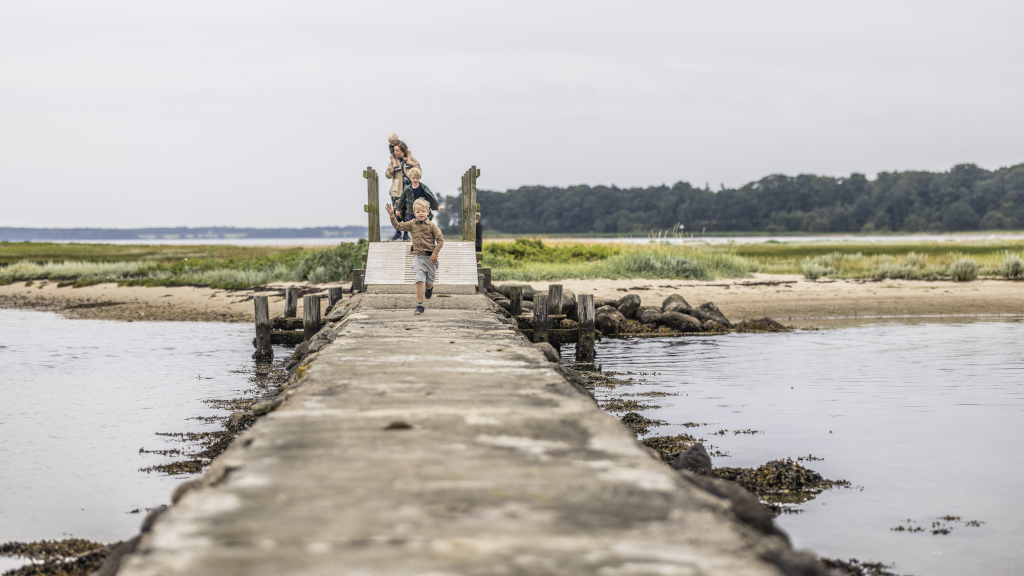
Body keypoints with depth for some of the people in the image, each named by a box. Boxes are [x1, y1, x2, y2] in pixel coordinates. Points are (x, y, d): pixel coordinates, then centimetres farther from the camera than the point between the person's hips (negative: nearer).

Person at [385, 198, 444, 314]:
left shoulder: (431, 225, -6)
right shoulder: (412, 224, 2)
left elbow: (440, 239, -5)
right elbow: (398, 226, 6)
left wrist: (435, 253, -12)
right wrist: (392, 216, -8)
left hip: (430, 257, -1)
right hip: (418, 257, 1)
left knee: (429, 281, 12)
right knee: (419, 281, -11)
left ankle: (429, 288, 51)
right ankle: (420, 305, -9)